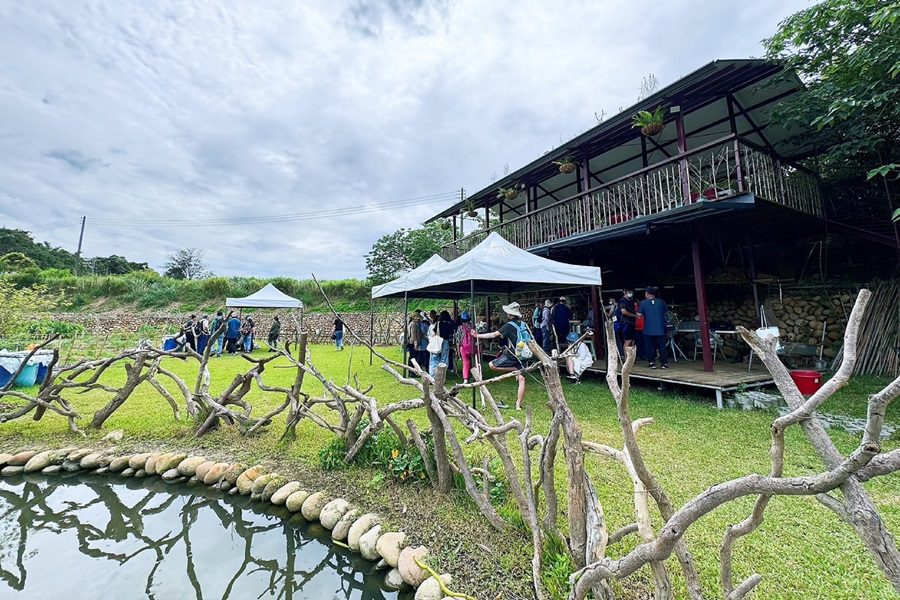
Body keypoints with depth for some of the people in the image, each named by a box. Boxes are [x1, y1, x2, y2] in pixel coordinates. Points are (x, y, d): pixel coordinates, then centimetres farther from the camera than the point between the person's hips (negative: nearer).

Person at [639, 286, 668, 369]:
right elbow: (666, 312, 10)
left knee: (650, 347, 7)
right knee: (662, 347, 8)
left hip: (648, 330, -2)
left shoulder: (643, 303, -6)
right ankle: (664, 363, 8)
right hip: (660, 329, 2)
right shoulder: (661, 302, 2)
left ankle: (652, 362, 8)